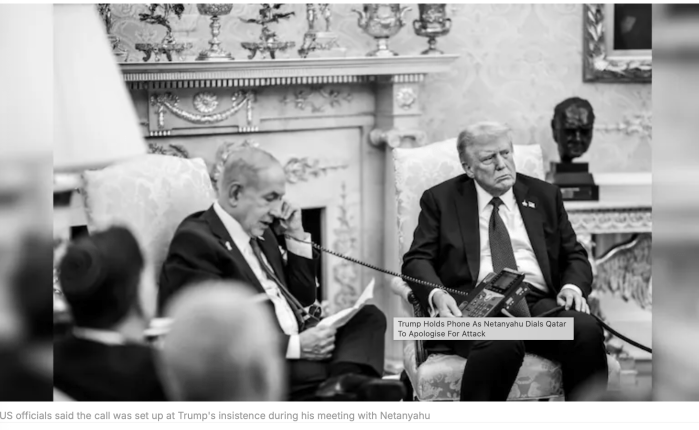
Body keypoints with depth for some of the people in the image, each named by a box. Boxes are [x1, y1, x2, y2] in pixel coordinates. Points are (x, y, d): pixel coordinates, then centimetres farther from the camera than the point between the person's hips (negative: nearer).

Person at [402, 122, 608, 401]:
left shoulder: (544, 196, 22)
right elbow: (417, 260, 7)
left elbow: (575, 255, 22)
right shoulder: (441, 199, 15)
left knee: (587, 330, -31)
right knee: (502, 344, -40)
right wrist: (435, 294, -15)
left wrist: (573, 287, -2)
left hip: (540, 303, 3)